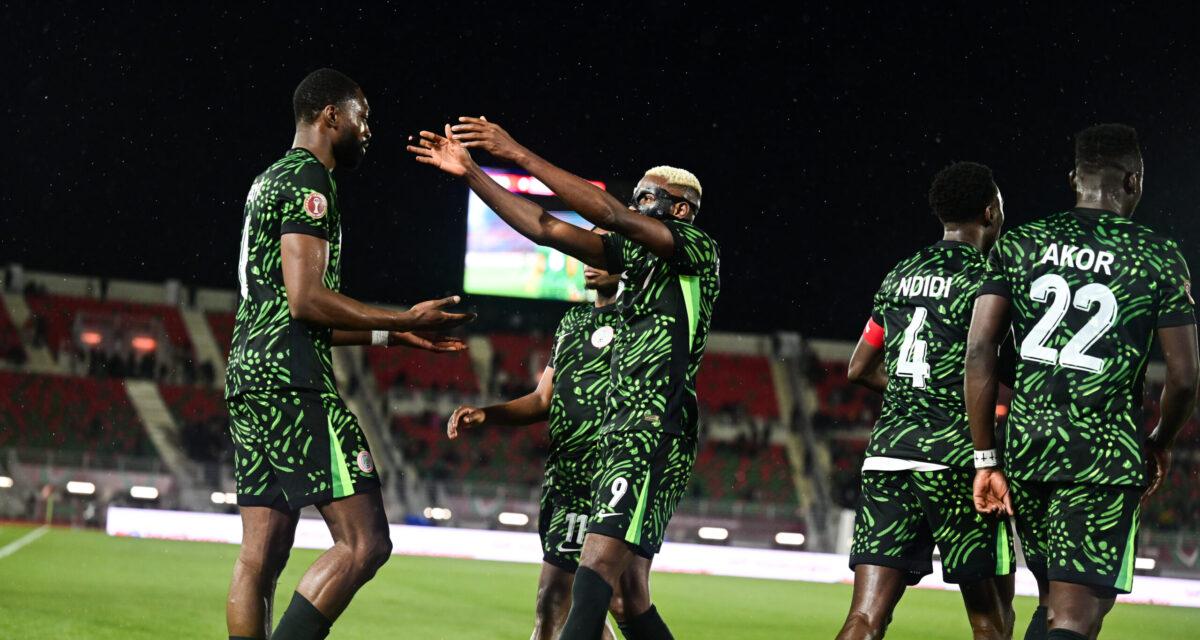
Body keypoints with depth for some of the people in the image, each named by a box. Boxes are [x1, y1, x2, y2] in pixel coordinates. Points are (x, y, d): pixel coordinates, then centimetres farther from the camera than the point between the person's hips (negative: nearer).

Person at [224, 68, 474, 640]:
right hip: (292, 380, -10)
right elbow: (306, 299, -17)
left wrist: (390, 335, 25)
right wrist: (404, 320, -8)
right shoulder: (307, 180, -7)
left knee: (260, 555, 6)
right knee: (364, 543, -12)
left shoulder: (269, 181, 25)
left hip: (249, 377, 10)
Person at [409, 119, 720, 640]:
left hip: (656, 435, -9)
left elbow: (609, 214, -16)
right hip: (620, 434, 9)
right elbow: (543, 228, 16)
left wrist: (521, 156, -17)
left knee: (599, 561, -23)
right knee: (629, 592, 8)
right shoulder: (634, 252, 19)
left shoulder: (698, 251, -4)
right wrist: (470, 172, 9)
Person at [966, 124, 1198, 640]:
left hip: (1026, 445, 4)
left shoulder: (1018, 245, 7)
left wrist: (986, 459, 4)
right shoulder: (1158, 258, 0)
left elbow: (979, 354, -1)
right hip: (1106, 453, -4)